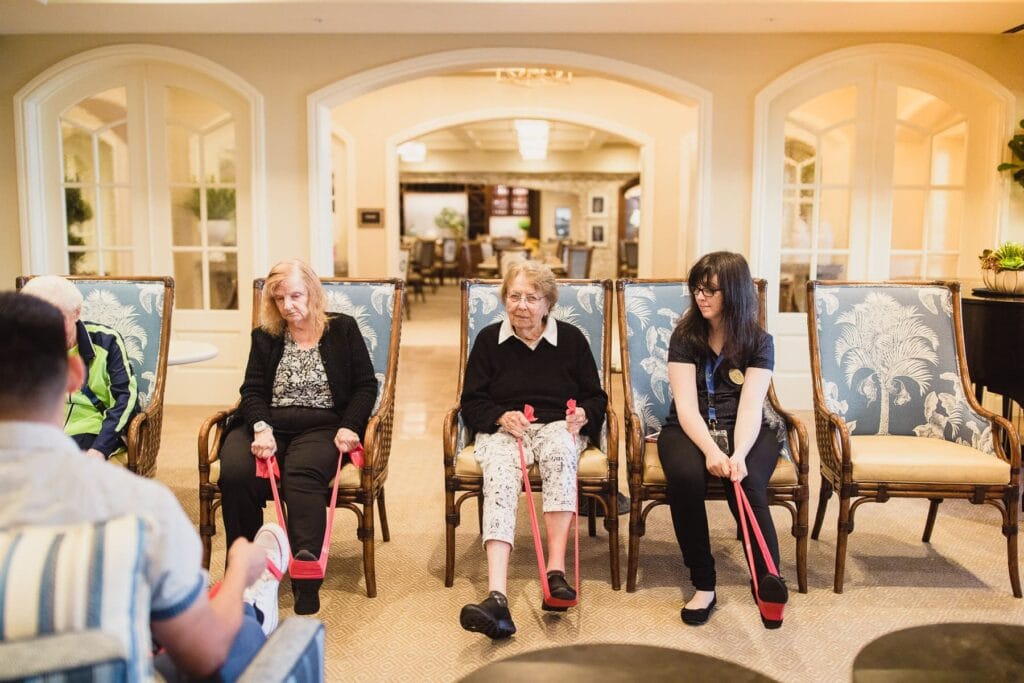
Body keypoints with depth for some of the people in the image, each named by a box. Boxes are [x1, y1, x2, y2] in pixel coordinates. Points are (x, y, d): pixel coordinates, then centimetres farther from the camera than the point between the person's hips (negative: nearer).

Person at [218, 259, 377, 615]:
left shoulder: (343, 329, 11)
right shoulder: (265, 337, 17)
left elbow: (366, 385, 7)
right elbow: (252, 391, 9)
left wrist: (349, 426, -10)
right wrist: (260, 427, -12)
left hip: (323, 425, -2)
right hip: (268, 424, 3)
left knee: (302, 475, -35)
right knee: (235, 473, -29)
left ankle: (307, 572, -47)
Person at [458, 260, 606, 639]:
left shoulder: (571, 338, 8)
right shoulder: (488, 339, 8)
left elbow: (595, 396, 12)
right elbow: (471, 402, 8)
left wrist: (582, 415, -11)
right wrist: (501, 417, -13)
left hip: (558, 427, 1)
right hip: (502, 430, 0)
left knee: (560, 449, -38)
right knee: (499, 478, -34)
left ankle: (556, 571, -39)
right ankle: (497, 597, -50)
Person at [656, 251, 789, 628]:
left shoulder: (759, 342, 2)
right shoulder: (685, 336, 2)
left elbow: (750, 407, -11)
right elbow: (686, 405, -9)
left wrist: (739, 454, -30)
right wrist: (711, 450, -27)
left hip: (744, 431, 1)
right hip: (689, 430, 0)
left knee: (748, 483, -33)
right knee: (685, 477, -32)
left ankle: (768, 579, -34)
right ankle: (703, 585, -22)